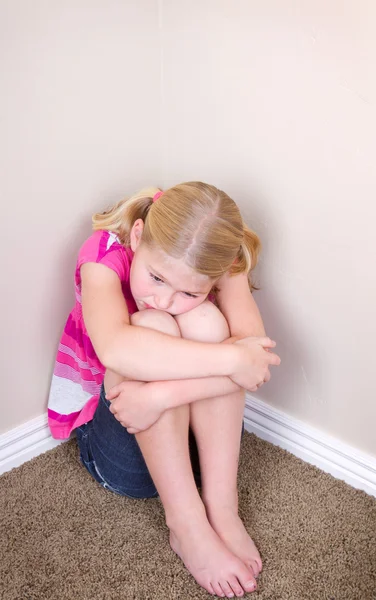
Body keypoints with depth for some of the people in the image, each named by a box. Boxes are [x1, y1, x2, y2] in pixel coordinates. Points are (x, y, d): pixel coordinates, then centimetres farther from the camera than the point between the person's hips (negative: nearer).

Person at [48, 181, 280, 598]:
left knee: (205, 322, -27)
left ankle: (221, 507, -22)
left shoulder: (219, 264, -15)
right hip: (109, 420, -1)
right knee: (152, 326, -31)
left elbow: (256, 359, -30)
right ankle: (187, 525, -26)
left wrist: (164, 393, -41)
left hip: (199, 434, 2)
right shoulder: (106, 253, -22)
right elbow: (114, 348, -43)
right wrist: (231, 358, -42)